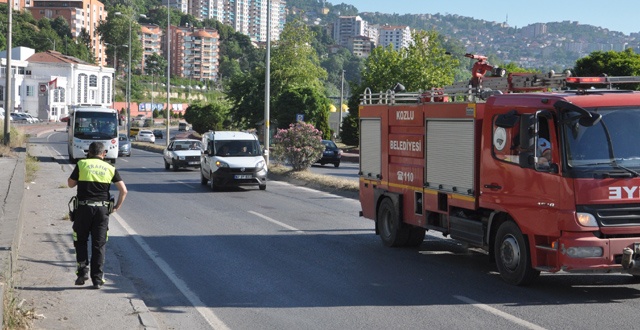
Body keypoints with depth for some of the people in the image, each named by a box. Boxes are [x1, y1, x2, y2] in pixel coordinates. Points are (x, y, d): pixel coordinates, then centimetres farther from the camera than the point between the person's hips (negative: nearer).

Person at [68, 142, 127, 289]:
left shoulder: (82, 164, 1)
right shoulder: (110, 168, 6)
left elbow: (71, 183, 9)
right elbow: (123, 190, 1)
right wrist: (117, 206, 12)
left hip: (84, 208, -1)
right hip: (102, 209, 1)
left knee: (81, 241, 16)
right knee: (99, 245, 6)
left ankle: (82, 271, 3)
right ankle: (97, 279, 4)